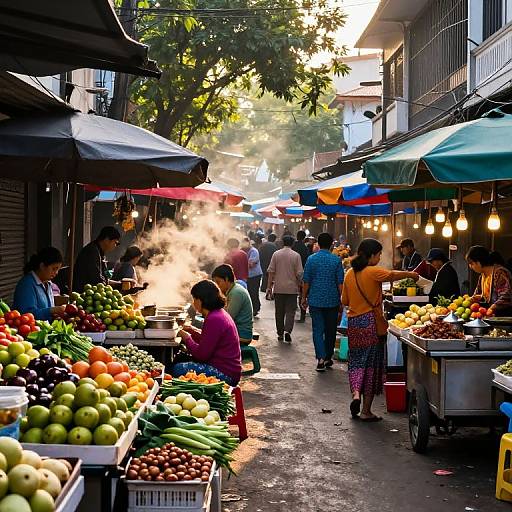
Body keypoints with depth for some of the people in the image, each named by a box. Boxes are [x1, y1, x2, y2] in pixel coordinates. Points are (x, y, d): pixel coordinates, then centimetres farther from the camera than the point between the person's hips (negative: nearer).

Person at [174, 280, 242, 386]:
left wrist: (186, 338, -4)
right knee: (180, 360, 14)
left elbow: (202, 354, -19)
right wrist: (195, 332, 11)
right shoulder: (220, 313, 13)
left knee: (177, 369, -15)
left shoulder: (214, 319, -20)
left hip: (224, 374, -11)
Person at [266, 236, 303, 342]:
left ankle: (280, 333, 16)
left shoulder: (276, 254, 0)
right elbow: (299, 273, -6)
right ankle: (287, 331, -16)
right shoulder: (296, 256, -5)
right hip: (292, 288, -2)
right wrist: (299, 284, 11)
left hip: (278, 288, 2)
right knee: (290, 311, 1)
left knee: (279, 312, 11)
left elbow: (271, 271, -1)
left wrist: (269, 286, 5)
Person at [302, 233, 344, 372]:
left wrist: (304, 298, 10)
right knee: (330, 330, 12)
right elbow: (340, 283, -3)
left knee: (318, 329, 1)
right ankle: (328, 358, 21)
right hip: (332, 301, 0)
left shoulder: (311, 259, -3)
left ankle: (321, 359, -12)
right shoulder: (336, 260, -4)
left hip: (315, 300, 0)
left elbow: (306, 281, -1)